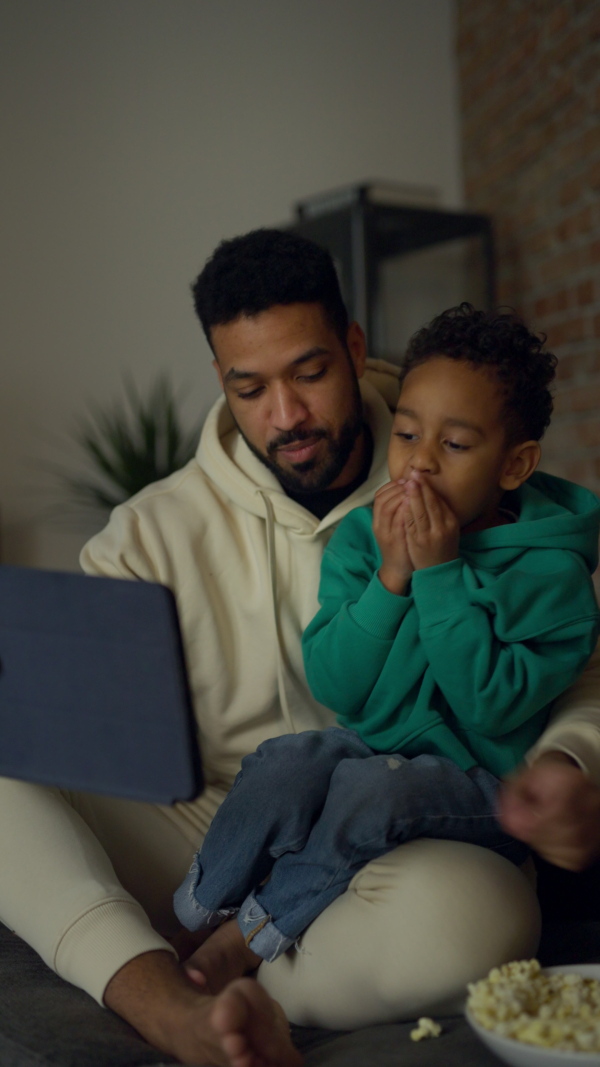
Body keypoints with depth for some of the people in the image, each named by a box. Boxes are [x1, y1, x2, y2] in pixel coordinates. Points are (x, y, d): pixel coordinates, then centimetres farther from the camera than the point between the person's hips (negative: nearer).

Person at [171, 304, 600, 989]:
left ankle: (241, 946, -15)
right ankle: (196, 920, -12)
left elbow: (491, 707, -21)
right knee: (283, 765, -28)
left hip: (477, 777, -3)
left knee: (372, 789, -32)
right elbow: (335, 687, -4)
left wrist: (439, 572, -22)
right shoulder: (360, 536, 2)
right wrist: (389, 577, -16)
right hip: (369, 746, 4)